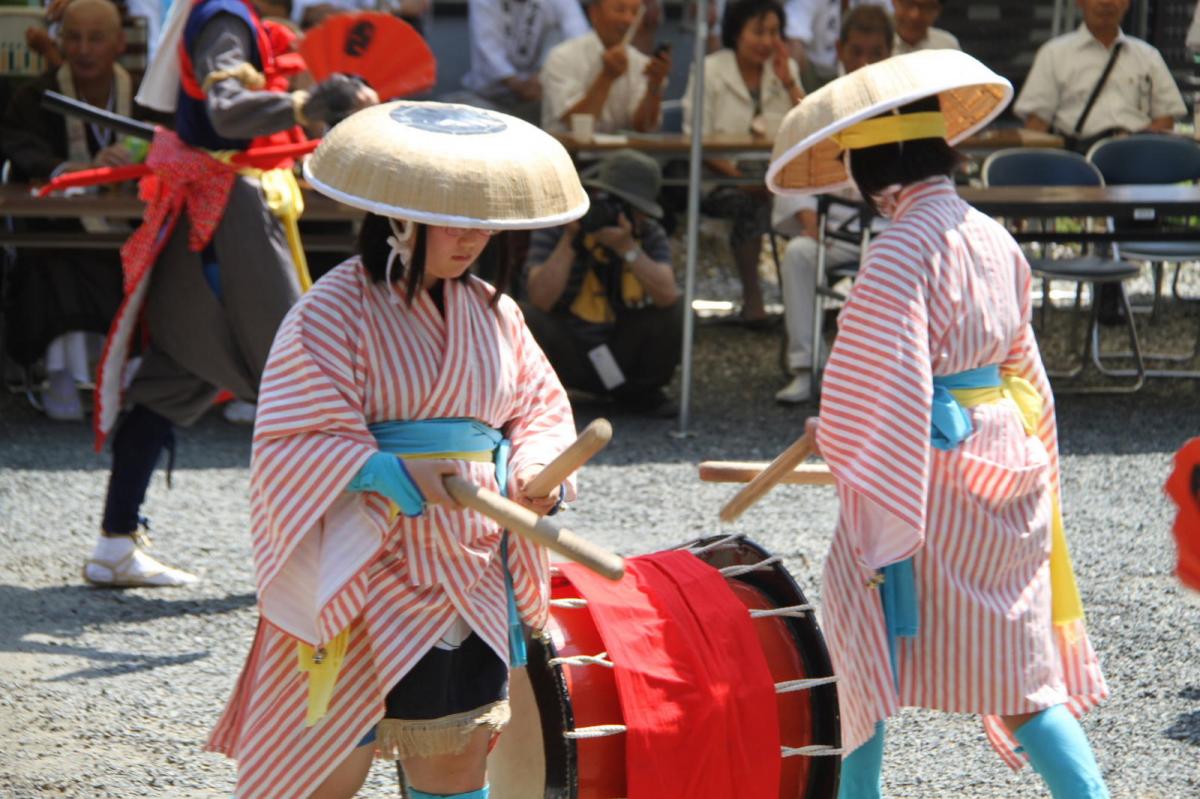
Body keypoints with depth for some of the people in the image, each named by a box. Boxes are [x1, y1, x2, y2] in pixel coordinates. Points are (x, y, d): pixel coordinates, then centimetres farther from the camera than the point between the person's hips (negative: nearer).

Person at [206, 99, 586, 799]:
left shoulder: (492, 312, 11)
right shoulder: (336, 310, -9)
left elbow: (540, 406, 14)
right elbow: (296, 439, -14)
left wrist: (538, 475, -8)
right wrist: (387, 474, -28)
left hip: (470, 579, 6)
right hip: (364, 578, -6)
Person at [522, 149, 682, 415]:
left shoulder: (650, 235, -3)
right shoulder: (555, 230, -11)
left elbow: (667, 295, -21)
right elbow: (541, 299, -26)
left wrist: (627, 248, -29)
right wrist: (570, 240, -28)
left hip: (622, 356, 3)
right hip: (566, 353, -3)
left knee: (674, 312, -19)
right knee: (523, 317, -31)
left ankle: (641, 391, 5)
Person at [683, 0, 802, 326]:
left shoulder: (786, 69, 13)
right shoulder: (710, 71, 2)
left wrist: (787, 82, -5)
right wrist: (738, 176, -21)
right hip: (719, 180, -4)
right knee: (751, 203, -35)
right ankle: (751, 296, -22)